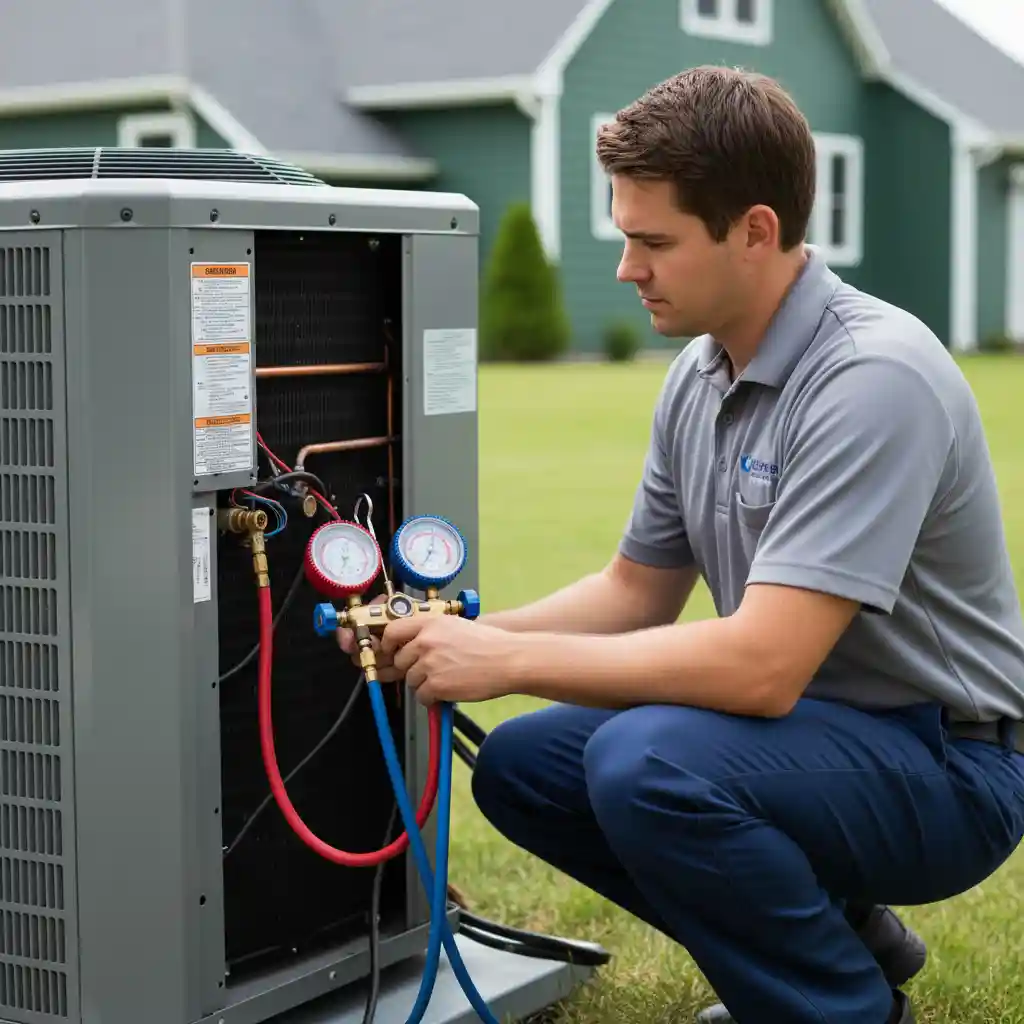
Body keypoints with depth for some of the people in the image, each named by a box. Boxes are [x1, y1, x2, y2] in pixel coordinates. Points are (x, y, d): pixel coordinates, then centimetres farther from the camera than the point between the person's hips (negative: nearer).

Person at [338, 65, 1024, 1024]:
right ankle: (830, 930, 15)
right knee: (520, 765, 6)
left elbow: (761, 666, -32)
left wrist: (509, 661, -24)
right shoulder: (698, 374, 3)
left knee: (647, 763, -31)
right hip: (810, 724, 9)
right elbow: (636, 591, 13)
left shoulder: (874, 376, -26)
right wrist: (465, 635, -3)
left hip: (942, 763, -9)